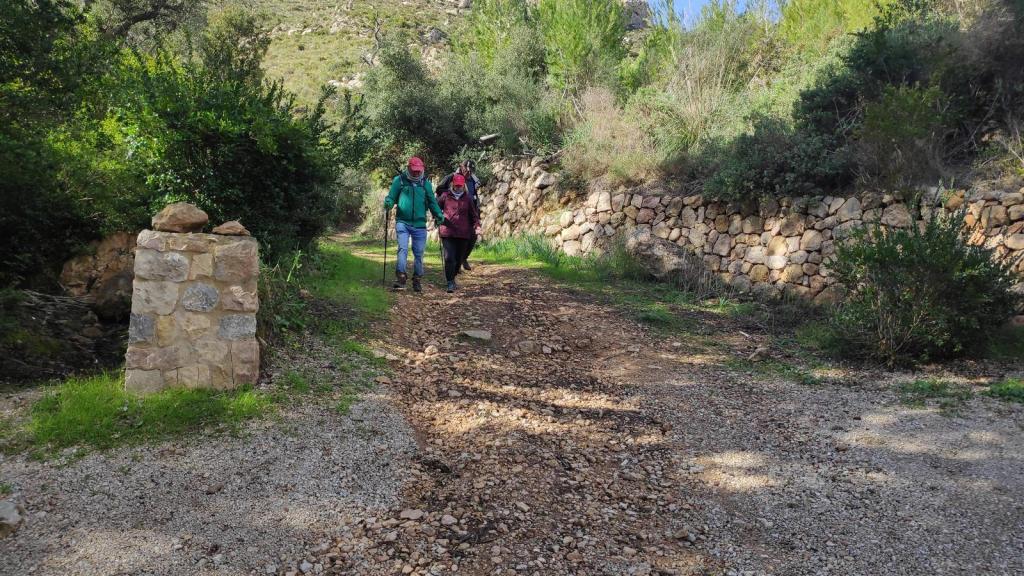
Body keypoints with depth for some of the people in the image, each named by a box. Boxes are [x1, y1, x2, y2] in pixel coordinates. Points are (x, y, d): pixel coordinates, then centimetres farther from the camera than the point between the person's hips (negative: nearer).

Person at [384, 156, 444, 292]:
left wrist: (439, 214, 0)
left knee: (419, 253, 7)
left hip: (419, 224, 2)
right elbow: (391, 197, 1)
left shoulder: (425, 183, 8)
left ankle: (417, 279, 19)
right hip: (403, 222, -2)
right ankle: (401, 277, -16)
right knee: (403, 249, -16)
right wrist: (388, 203, -22)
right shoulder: (399, 180, 1)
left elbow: (432, 201, 13)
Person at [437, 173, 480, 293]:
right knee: (449, 258, -12)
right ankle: (450, 283, -8)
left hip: (463, 233, 3)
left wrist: (477, 225, 1)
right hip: (447, 232, -3)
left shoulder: (468, 198, 10)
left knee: (459, 258, 10)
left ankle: (452, 278, 30)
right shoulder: (445, 196, 4)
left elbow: (474, 214, 15)